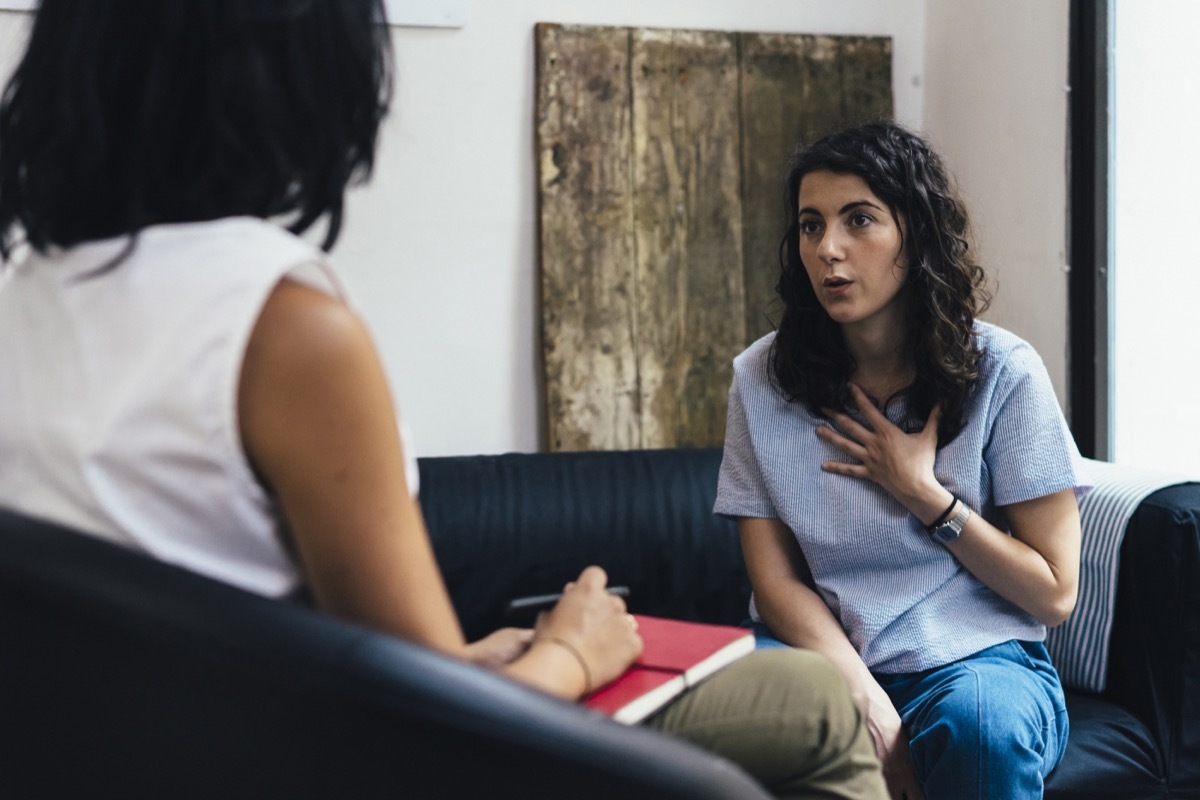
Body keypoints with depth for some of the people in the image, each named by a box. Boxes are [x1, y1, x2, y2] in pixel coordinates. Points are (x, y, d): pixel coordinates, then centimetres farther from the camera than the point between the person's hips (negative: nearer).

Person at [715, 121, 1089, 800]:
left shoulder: (1003, 374, -5)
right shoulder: (763, 380, 1)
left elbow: (1055, 594, -2)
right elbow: (777, 581, -2)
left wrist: (922, 493, -11)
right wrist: (867, 701, -18)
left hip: (975, 658, -1)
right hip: (822, 652, 1)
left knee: (983, 722, -36)